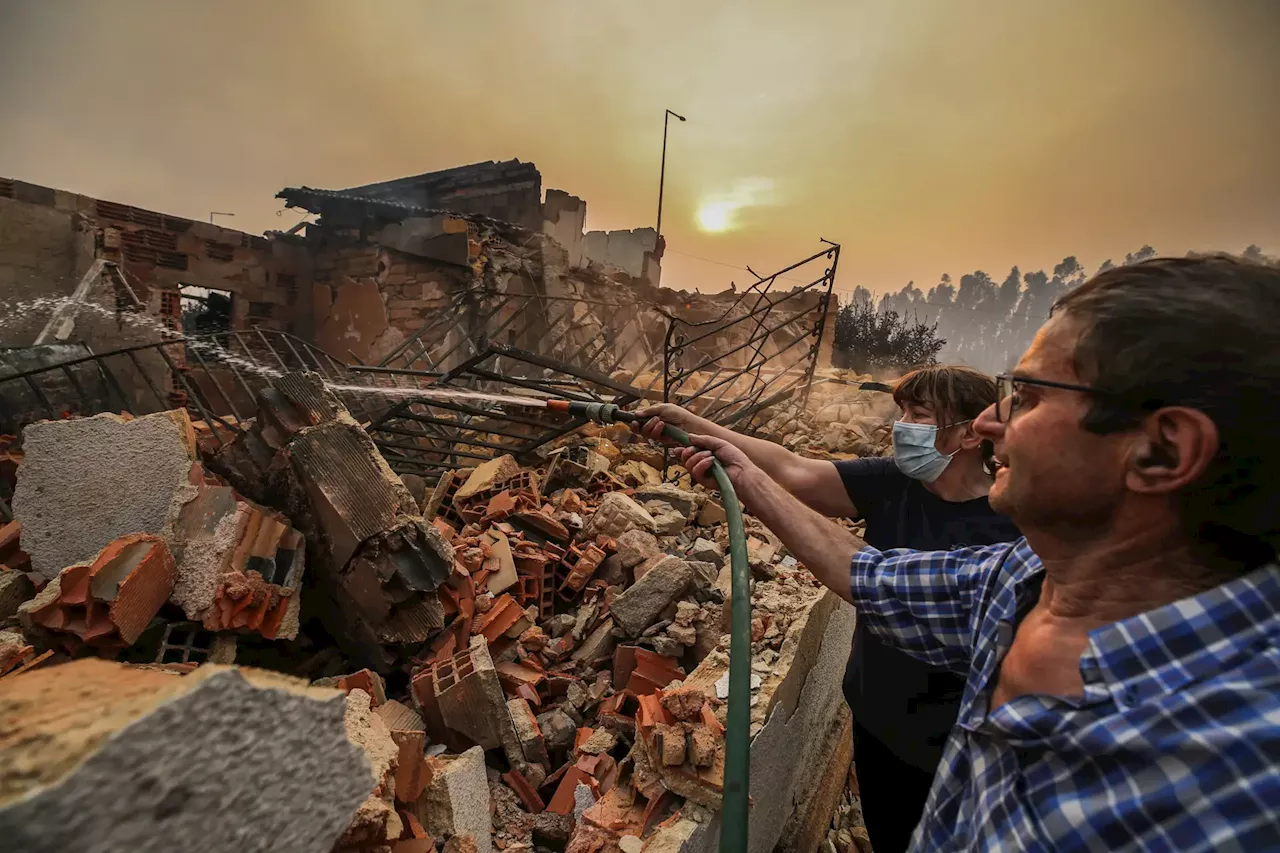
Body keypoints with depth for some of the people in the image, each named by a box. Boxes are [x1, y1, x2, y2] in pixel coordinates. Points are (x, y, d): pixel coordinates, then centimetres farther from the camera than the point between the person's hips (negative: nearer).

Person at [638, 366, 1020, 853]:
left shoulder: (1012, 522, -21)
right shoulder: (891, 483, -12)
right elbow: (794, 473, -19)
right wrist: (687, 423, -23)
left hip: (948, 746, -3)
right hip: (874, 720, 4)